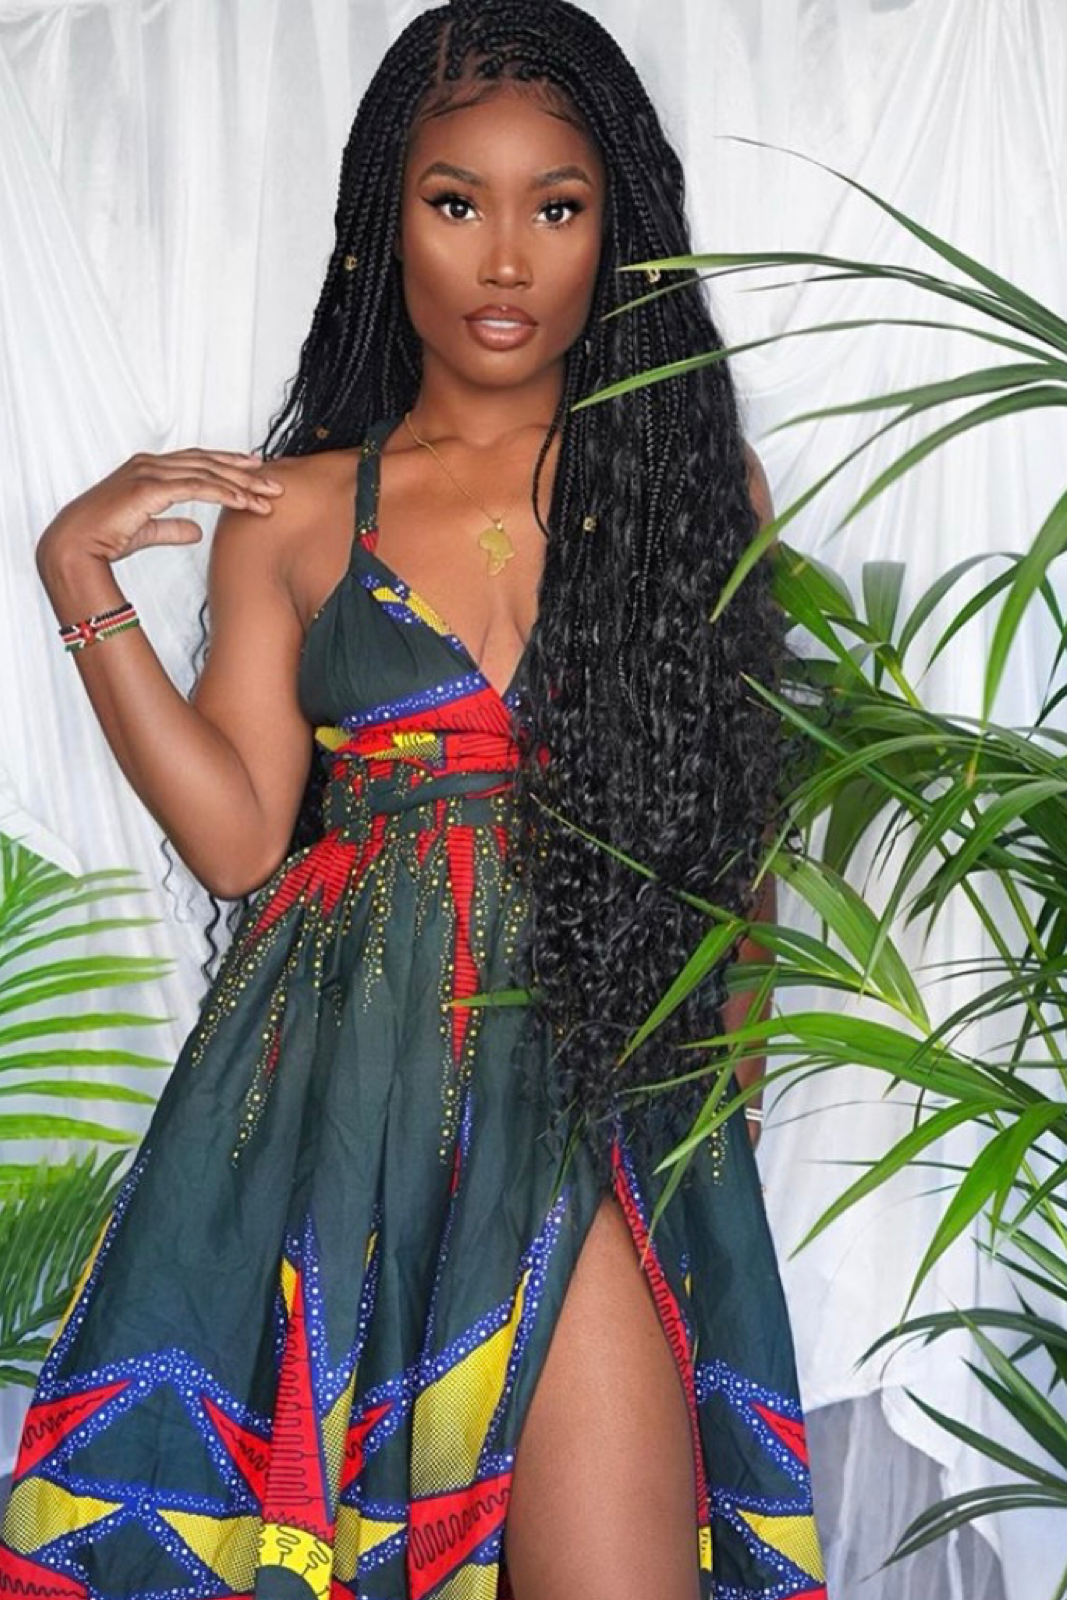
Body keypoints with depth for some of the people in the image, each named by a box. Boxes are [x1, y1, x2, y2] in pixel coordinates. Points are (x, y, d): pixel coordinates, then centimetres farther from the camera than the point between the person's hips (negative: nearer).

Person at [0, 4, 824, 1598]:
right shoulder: (292, 513, 9)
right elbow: (236, 834, 2)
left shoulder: (697, 479, 9)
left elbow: (743, 810, 13)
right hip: (343, 1068, 1)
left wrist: (718, 1052, 4)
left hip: (589, 1069, 0)